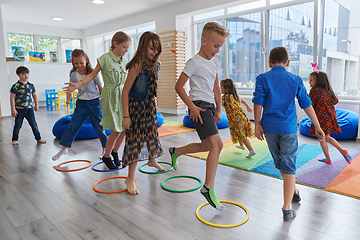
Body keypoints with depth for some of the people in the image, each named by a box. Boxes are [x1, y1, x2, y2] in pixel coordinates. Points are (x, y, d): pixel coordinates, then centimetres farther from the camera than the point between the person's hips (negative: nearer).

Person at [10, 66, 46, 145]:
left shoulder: (31, 85, 5)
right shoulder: (16, 86, -9)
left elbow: (34, 95, 18)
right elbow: (12, 97, -9)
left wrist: (36, 105, 22)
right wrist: (13, 109, -12)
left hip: (29, 108, 3)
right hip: (19, 109, -3)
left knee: (34, 124, 4)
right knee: (18, 125, 6)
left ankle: (38, 138, 12)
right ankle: (14, 139, 24)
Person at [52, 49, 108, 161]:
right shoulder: (73, 74, 1)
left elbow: (101, 88, -4)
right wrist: (68, 98, -7)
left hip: (94, 102, -3)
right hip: (81, 103, 3)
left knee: (98, 126, 4)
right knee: (73, 125, 5)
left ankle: (106, 148, 20)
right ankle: (64, 148, 17)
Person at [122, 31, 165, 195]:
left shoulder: (155, 64, 2)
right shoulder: (137, 65, -21)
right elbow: (125, 91, -21)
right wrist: (126, 115, -23)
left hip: (150, 104, 7)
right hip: (136, 105, -7)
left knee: (152, 132, 20)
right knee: (136, 138, -7)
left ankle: (152, 160, 46)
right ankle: (130, 178, 1)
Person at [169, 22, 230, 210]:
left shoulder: (214, 62, 15)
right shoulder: (194, 62, -10)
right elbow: (179, 86, -11)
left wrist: (218, 109, 18)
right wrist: (192, 106, -18)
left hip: (209, 106, 9)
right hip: (199, 106, -9)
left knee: (207, 145, 16)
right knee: (217, 143, -20)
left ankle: (176, 152, 38)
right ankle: (208, 188, -14)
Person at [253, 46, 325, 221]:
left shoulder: (262, 78, 2)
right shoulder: (296, 80, 5)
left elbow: (258, 102, -7)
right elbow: (306, 104, 6)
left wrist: (257, 124, 0)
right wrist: (317, 127, 14)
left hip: (269, 127, 1)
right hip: (288, 128, 0)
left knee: (280, 163, 21)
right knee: (288, 167, 3)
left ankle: (294, 192, 39)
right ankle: (287, 209, 2)